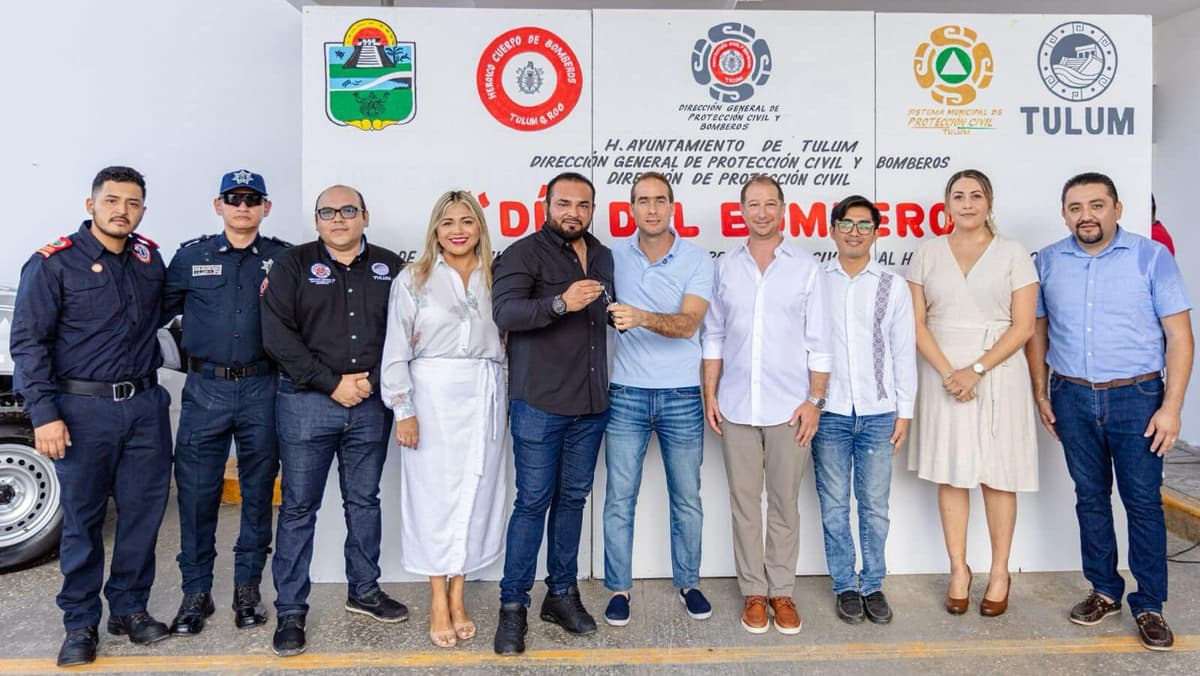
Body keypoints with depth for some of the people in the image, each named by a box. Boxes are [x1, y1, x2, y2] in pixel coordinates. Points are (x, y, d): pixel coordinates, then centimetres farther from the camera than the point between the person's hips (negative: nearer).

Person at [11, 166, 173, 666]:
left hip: (146, 406, 4)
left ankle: (130, 608, 26)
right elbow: (28, 342, -8)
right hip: (82, 410, -4)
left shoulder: (150, 258, 9)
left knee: (143, 512, 9)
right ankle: (80, 625, 19)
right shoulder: (53, 263, -5)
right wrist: (44, 413, -15)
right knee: (83, 519, 5)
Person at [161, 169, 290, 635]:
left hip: (261, 390, 0)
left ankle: (247, 588, 23)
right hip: (205, 390, 0)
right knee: (196, 493, 3)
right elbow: (159, 311, 8)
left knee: (258, 492, 8)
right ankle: (196, 592, 19)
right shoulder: (191, 256, 6)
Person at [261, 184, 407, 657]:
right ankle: (291, 611, 15)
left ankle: (364, 591, 30)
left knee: (364, 501, 14)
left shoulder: (390, 268, 8)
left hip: (371, 405, 2)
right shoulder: (293, 265, 1)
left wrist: (374, 381, -6)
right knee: (299, 507, 4)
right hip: (306, 402, -2)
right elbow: (278, 335, -8)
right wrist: (332, 383, -12)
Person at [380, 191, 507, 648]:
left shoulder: (495, 279, 9)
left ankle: (458, 597, 18)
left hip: (484, 398, 3)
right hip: (432, 396, -2)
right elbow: (396, 350, -2)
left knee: (475, 493, 5)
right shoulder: (414, 279, 2)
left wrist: (509, 405, 6)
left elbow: (508, 342, 12)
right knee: (435, 494, 1)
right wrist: (403, 410, -9)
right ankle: (438, 602, 13)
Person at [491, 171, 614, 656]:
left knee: (572, 499, 13)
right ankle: (513, 605, 9)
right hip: (539, 403, -6)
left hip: (591, 403, 6)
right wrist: (560, 303, -34)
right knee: (533, 502, -2)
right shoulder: (524, 253, -6)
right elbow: (504, 311, -21)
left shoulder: (602, 256, 14)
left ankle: (562, 594, 25)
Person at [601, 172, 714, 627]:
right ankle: (618, 588, 19)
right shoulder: (613, 256, 2)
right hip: (626, 395, 1)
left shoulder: (697, 260, -4)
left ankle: (687, 582, 29)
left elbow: (688, 323, -18)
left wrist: (642, 318, -35)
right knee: (619, 499, 4)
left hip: (681, 396, 0)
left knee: (687, 499, 11)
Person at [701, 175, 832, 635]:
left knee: (784, 503, 6)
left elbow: (819, 343, 1)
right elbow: (714, 337, 9)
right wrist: (710, 394, 3)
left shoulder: (806, 268, 2)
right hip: (736, 407, 2)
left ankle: (782, 591, 20)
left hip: (789, 407, -1)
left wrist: (815, 400, -5)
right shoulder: (725, 268, 7)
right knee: (744, 501, 7)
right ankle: (753, 591, 20)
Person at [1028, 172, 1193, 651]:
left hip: (1136, 397, -2)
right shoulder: (1048, 262, 3)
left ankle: (1149, 606, 16)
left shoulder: (1151, 257, -5)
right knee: (1090, 498, 12)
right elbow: (1037, 331, 9)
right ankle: (1104, 592, 26)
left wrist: (1171, 407, -11)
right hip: (1072, 398, 3)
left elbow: (1179, 336, -6)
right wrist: (1041, 395, 5)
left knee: (1143, 501, 2)